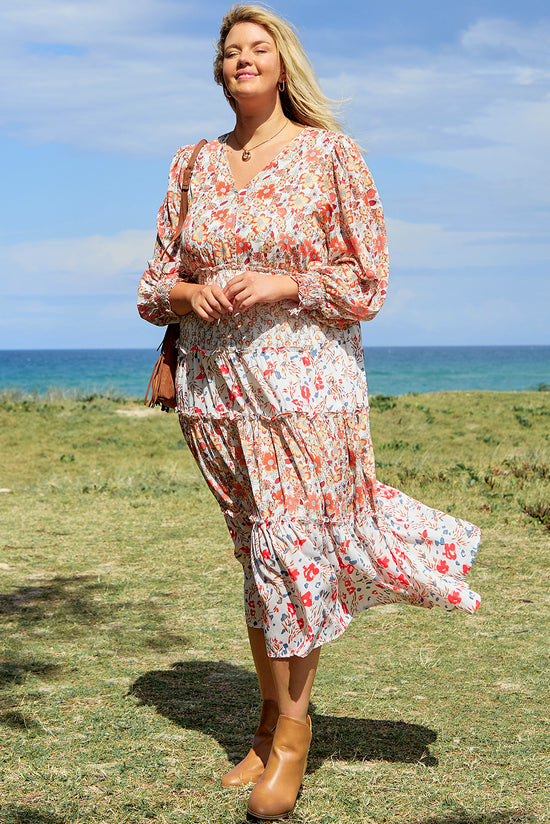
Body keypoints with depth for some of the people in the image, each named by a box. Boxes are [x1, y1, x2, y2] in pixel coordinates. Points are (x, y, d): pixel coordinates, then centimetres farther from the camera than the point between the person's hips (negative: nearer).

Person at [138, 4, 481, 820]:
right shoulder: (192, 165, 11)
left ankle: (291, 730, 10)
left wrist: (280, 285, -15)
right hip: (215, 383, 3)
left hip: (305, 378, -3)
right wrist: (187, 293, -9)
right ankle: (271, 722, 21)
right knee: (259, 550, 8)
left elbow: (368, 281, -3)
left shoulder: (330, 154, 0)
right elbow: (155, 284, 14)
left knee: (292, 548, -6)